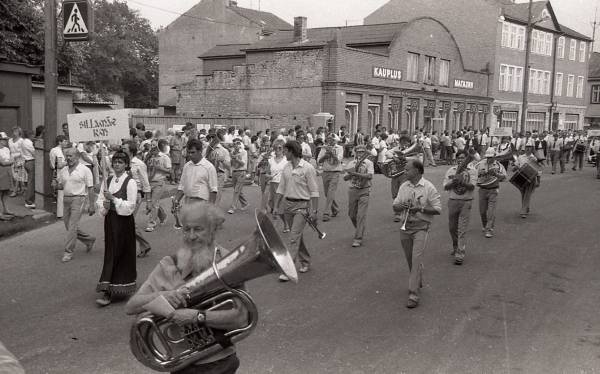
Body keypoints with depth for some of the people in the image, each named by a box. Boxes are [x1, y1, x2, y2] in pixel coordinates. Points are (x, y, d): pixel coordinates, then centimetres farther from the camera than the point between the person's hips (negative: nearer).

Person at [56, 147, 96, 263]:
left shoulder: (85, 170, -6)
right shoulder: (63, 171, 11)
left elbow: (90, 188, -6)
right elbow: (60, 186, 19)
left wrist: (91, 205, -9)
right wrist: (57, 186, -6)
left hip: (79, 199, -7)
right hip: (66, 199, 7)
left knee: (72, 226, -9)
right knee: (68, 226, 11)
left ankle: (68, 252, -1)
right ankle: (89, 240, 31)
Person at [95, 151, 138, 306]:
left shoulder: (130, 183, -8)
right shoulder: (107, 181, 10)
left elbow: (130, 206, -14)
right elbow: (99, 201, 13)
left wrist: (113, 198, -19)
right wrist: (104, 206, -9)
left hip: (124, 222, -5)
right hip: (110, 221, 5)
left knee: (122, 255, 0)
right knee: (110, 254, 6)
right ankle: (108, 291, 12)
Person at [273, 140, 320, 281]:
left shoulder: (307, 168, -11)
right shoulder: (286, 167, 8)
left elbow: (314, 191, -10)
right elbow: (281, 188, 14)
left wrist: (314, 211, -14)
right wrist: (276, 206, 10)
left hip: (302, 206, -6)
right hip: (288, 204, 7)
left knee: (294, 237, -11)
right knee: (297, 236, 15)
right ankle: (305, 262, 32)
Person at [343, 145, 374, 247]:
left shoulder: (368, 163, -1)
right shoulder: (351, 164, 8)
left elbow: (370, 176, -18)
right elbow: (345, 178, 2)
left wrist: (355, 173, -25)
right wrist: (351, 173, -19)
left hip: (364, 190, -4)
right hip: (353, 190, 4)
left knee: (361, 215, -10)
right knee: (351, 214, 10)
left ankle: (358, 238, -7)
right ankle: (360, 230, 36)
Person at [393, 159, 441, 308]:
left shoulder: (428, 187, -8)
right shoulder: (404, 187, 8)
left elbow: (438, 210, -9)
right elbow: (395, 206, 10)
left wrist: (421, 209, -22)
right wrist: (402, 206, -13)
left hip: (421, 227, -5)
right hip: (405, 227, 5)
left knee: (416, 259, -12)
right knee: (410, 259, 14)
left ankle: (413, 294, -10)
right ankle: (418, 282, 37)